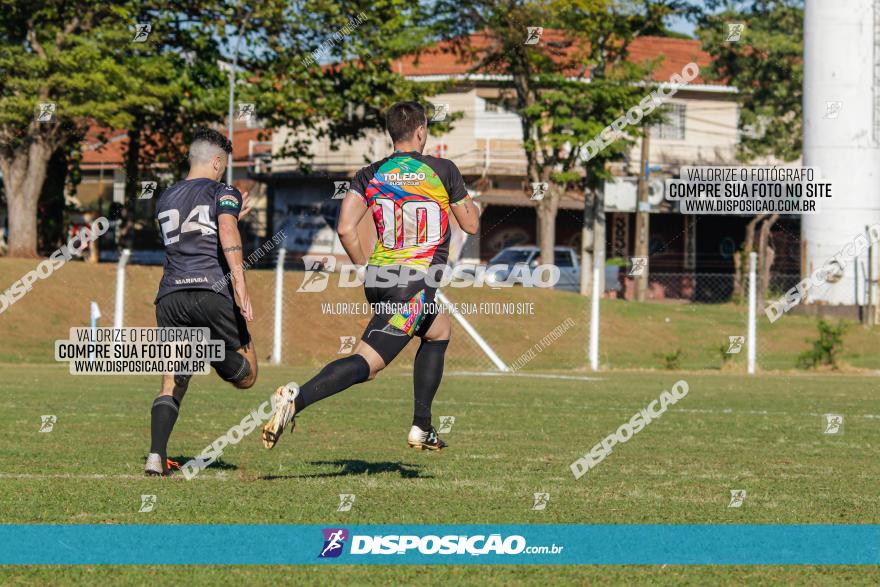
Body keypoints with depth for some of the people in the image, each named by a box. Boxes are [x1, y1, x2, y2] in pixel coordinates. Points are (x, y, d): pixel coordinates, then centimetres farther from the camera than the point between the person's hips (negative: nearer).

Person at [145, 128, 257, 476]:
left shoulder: (165, 200, 23)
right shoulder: (223, 193, 7)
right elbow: (228, 236, -12)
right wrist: (241, 286, -21)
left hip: (171, 297, 4)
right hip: (212, 292, -4)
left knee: (171, 386, 11)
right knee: (246, 376, 8)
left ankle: (156, 457, -10)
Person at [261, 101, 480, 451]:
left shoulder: (370, 175, 5)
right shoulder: (443, 170, -2)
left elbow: (345, 228, -5)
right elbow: (471, 225, 8)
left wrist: (364, 267, 10)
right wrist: (466, 198, 28)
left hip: (378, 278, 6)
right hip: (416, 284, -6)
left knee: (439, 331, 28)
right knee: (366, 362, -10)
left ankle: (422, 429, 21)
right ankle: (297, 399, -30)